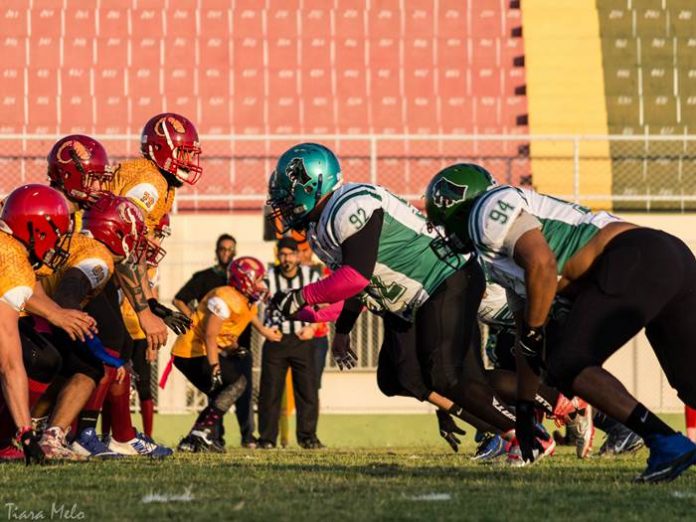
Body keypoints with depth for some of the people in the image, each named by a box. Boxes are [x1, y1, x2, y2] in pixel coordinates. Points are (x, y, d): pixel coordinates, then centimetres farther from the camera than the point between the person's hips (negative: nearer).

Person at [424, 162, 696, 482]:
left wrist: (533, 334, -4)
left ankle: (668, 444, -16)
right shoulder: (502, 259, 30)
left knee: (567, 365, -8)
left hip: (636, 259, -10)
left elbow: (542, 264, -16)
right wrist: (524, 409, 38)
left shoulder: (490, 209, 1)